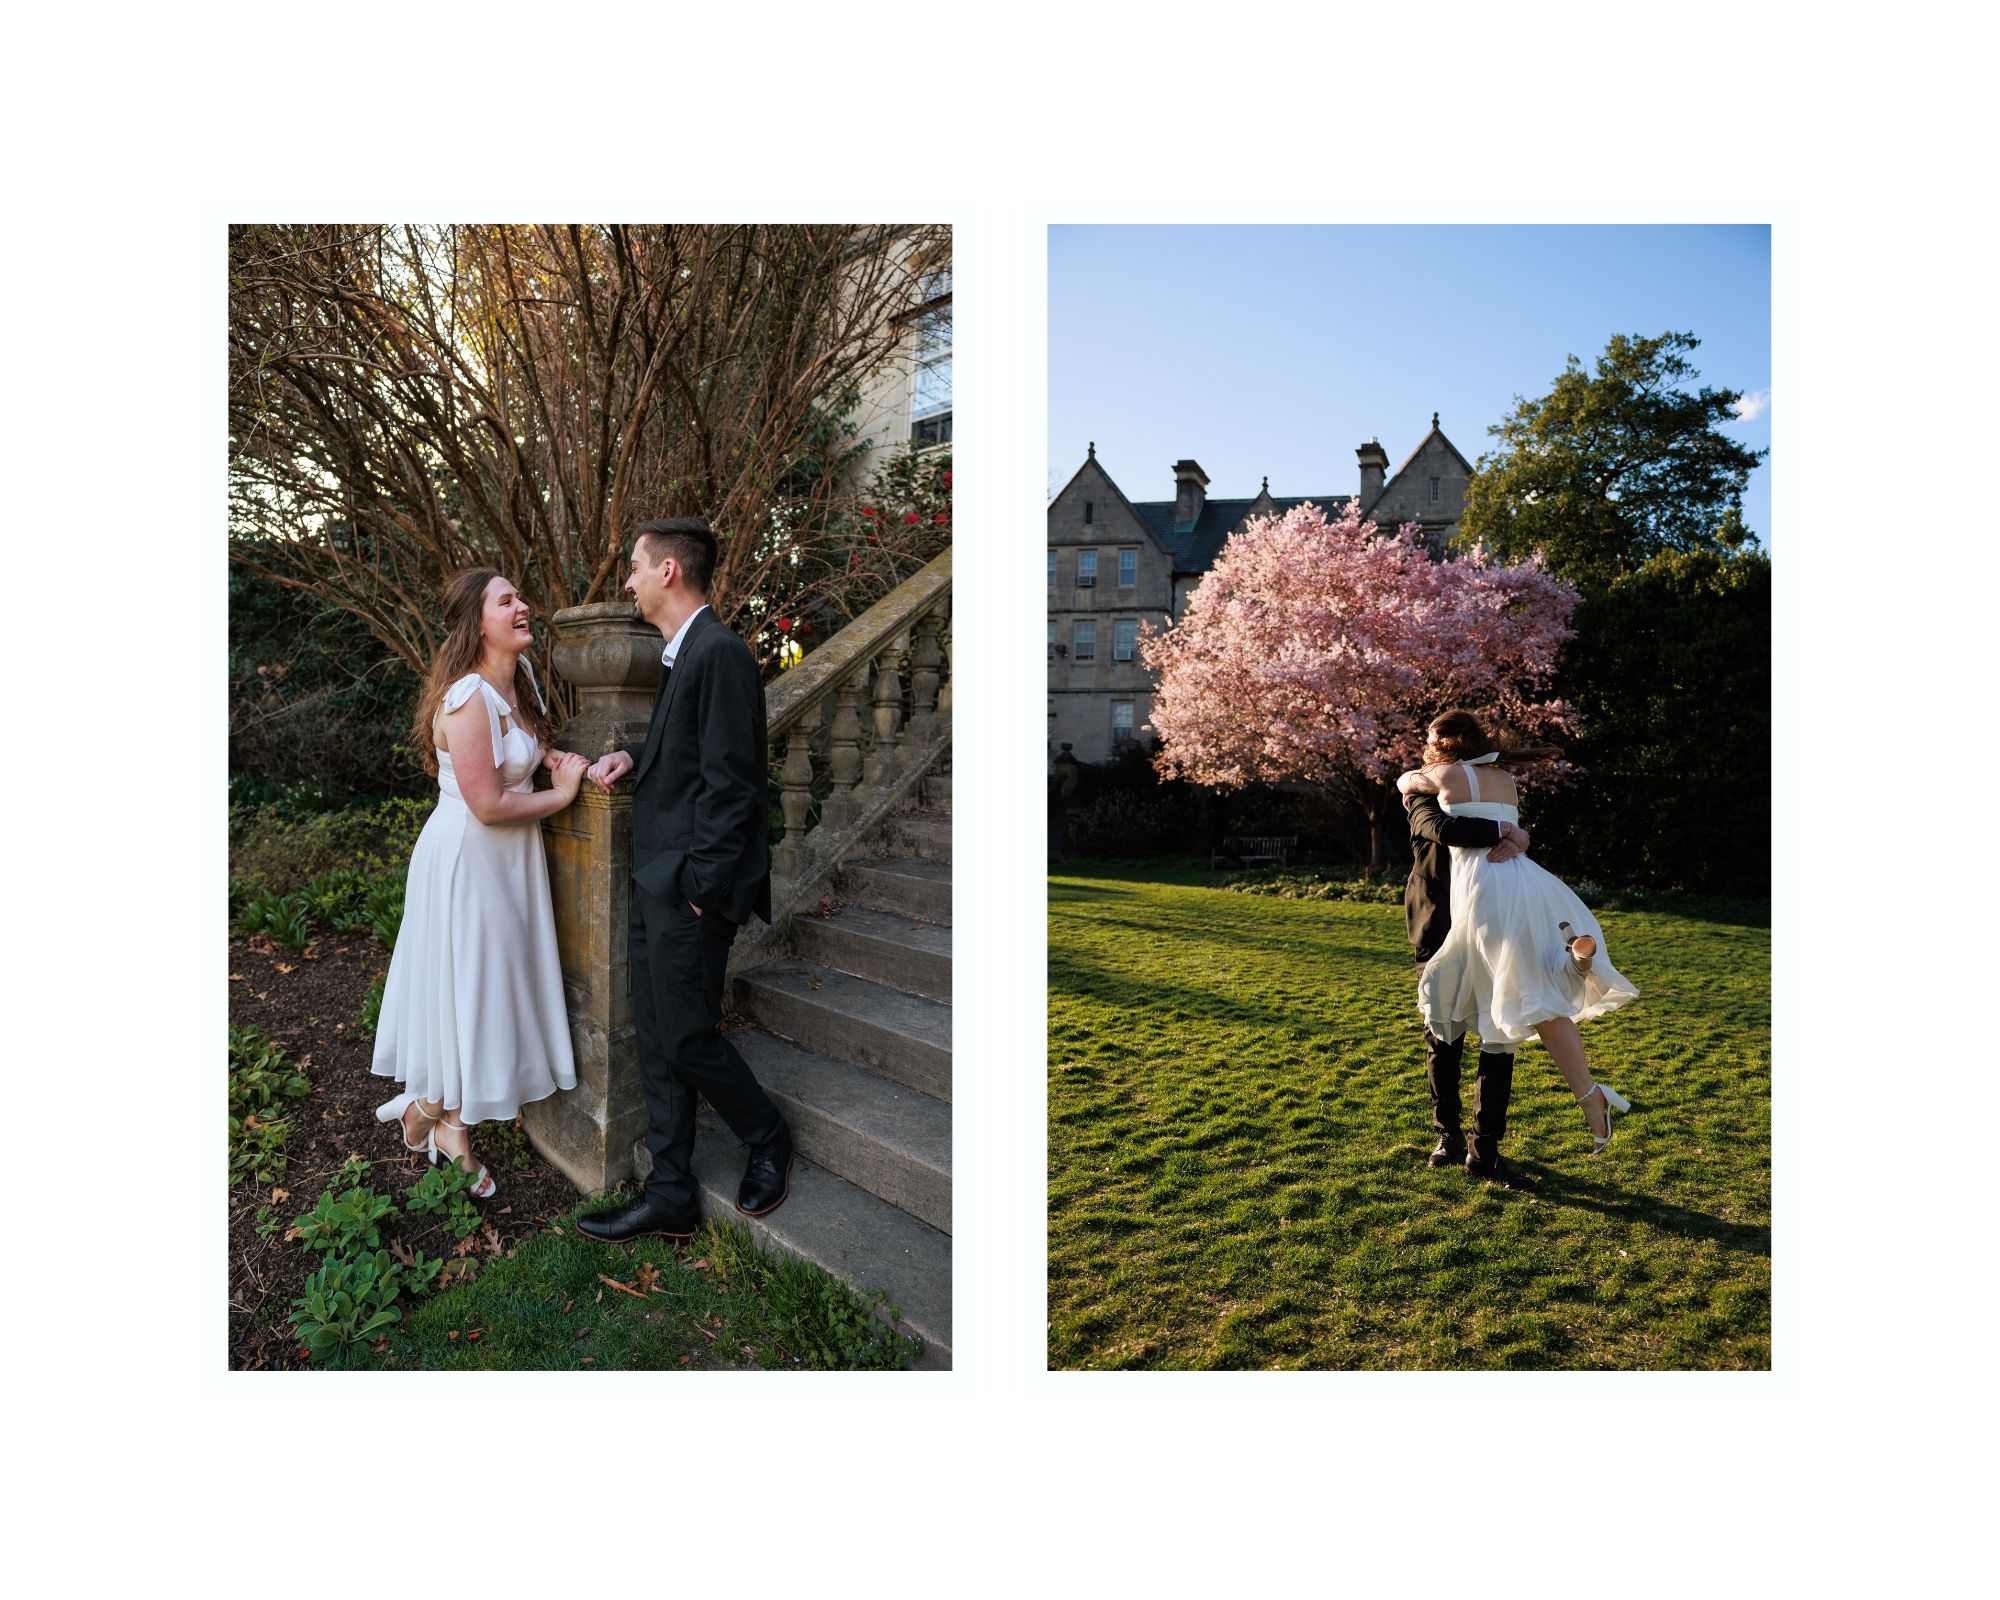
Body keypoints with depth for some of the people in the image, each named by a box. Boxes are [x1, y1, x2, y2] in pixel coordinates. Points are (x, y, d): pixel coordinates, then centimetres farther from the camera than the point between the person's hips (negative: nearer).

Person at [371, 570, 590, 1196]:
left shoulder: (520, 675, 3)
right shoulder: (468, 699, -24)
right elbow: (488, 803, -25)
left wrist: (551, 756, 1)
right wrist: (561, 793, -12)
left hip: (508, 857, 9)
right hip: (467, 857, -9)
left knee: (495, 977, 16)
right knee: (467, 984, 5)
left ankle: (430, 1104, 34)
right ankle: (450, 1125, 26)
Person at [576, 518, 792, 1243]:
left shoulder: (720, 652, -16)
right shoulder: (682, 653, 15)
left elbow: (729, 781, -20)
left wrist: (701, 889, -18)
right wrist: (633, 759, 4)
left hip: (690, 890, -10)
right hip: (654, 884, 10)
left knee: (688, 1038, 1)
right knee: (656, 1041, 12)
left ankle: (769, 1141, 26)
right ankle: (670, 1197, 23)